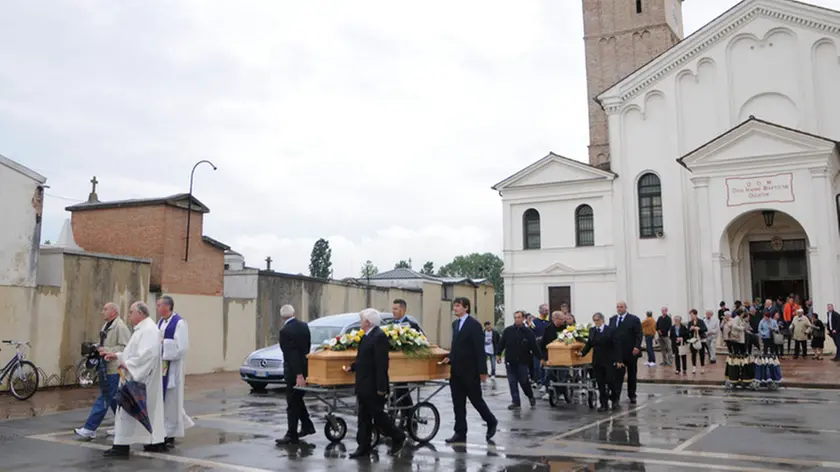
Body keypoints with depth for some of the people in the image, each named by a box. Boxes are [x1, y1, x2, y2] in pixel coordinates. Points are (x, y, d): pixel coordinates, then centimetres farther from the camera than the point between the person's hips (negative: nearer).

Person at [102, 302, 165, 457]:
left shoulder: (148, 330, -18)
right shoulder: (142, 329, 16)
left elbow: (147, 354, -28)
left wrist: (127, 365, -24)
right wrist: (117, 356, 11)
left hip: (140, 378, -10)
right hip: (137, 377, 10)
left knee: (128, 409, -5)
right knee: (150, 409, 11)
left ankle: (122, 445, -1)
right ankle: (156, 442, 16)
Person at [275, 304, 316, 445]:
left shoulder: (285, 331, -18)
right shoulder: (304, 326, 4)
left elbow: (292, 354, -22)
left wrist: (298, 375, -22)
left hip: (294, 372, -7)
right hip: (305, 368, 7)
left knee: (292, 403, 0)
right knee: (297, 399, 21)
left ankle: (292, 435, 5)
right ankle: (307, 426, 25)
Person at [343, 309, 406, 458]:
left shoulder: (379, 336, -18)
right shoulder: (367, 336, 12)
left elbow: (381, 363, -22)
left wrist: (381, 387, -23)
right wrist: (352, 367, 16)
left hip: (374, 387, -9)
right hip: (364, 386, 9)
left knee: (377, 414, 0)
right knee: (364, 418, 11)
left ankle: (398, 437, 18)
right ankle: (364, 447, 17)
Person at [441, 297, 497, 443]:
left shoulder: (474, 325, -11)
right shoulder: (455, 324, 13)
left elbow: (479, 349, -13)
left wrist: (483, 371, -15)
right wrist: (450, 357, 3)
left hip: (470, 371, -7)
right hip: (456, 370, 7)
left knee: (476, 399, 5)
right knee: (458, 403, 7)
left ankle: (491, 422, 27)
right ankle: (460, 433, 12)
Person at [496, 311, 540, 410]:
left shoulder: (528, 332, -4)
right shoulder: (508, 331, 0)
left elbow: (534, 347, -3)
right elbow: (501, 343, 4)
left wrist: (540, 358, -7)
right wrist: (498, 354, -1)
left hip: (523, 361, -2)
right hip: (510, 361, 2)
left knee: (524, 381, 1)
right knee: (512, 382, 1)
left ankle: (531, 397, 28)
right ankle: (516, 402, 7)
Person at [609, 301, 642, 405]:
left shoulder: (634, 319, -2)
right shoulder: (612, 319, 10)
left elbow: (639, 335, -8)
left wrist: (637, 347, -19)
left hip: (631, 352, -2)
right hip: (617, 352, 2)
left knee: (632, 375, 11)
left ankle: (632, 395, 22)